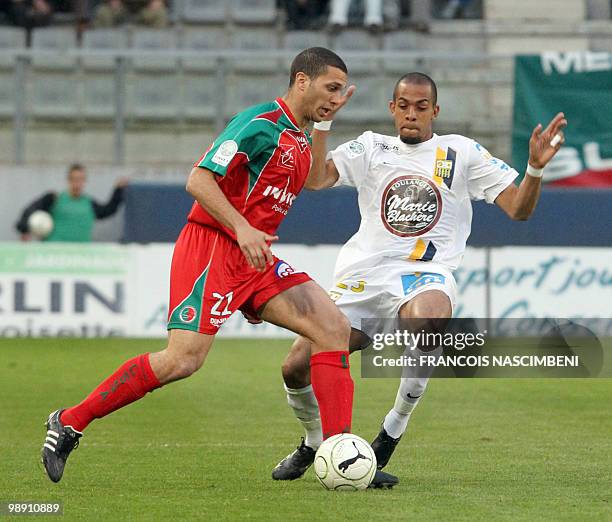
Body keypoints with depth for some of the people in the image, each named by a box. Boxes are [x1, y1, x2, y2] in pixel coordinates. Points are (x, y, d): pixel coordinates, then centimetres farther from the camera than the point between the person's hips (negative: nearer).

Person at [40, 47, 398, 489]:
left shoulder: (300, 141, 17)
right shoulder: (262, 124, -11)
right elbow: (199, 180, -17)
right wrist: (242, 229, -28)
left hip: (254, 258, 9)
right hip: (211, 249, -9)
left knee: (334, 328, -7)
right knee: (183, 360, -18)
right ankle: (69, 423, -3)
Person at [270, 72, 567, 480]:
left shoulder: (462, 153, 9)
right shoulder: (371, 149, 13)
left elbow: (518, 208, 4)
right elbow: (315, 180, -2)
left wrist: (535, 168, -14)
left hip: (427, 274, -3)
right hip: (364, 274, 3)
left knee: (427, 323, -41)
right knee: (298, 366, -8)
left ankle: (394, 427, -18)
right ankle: (315, 444, 25)